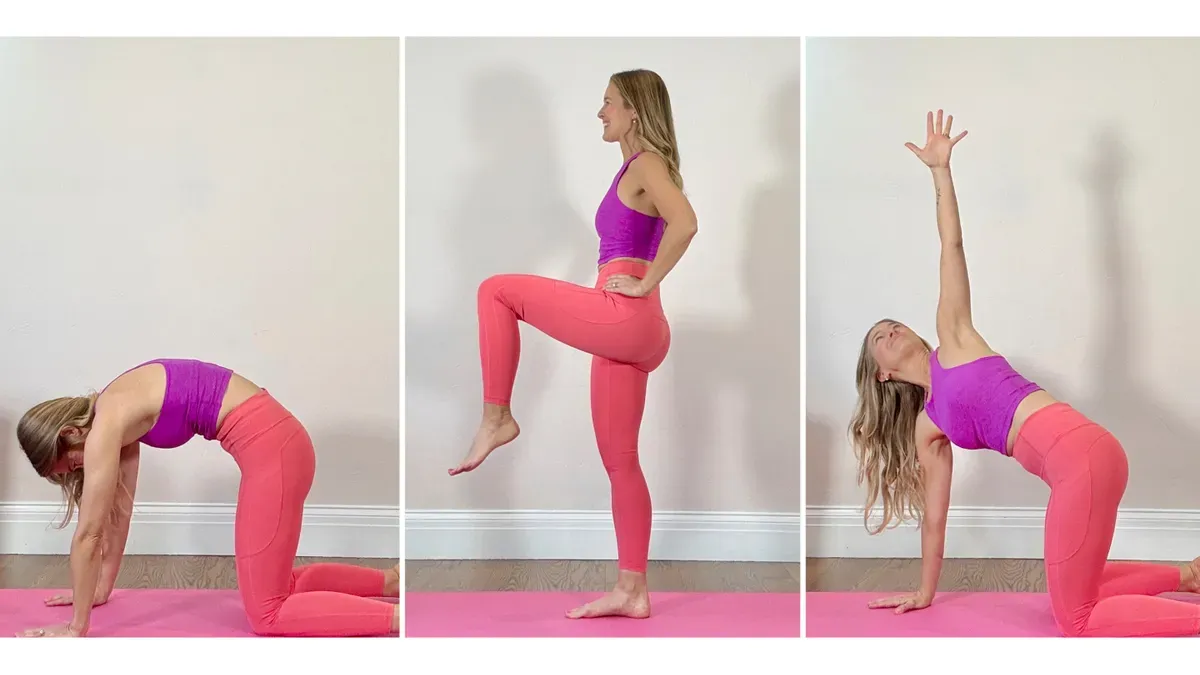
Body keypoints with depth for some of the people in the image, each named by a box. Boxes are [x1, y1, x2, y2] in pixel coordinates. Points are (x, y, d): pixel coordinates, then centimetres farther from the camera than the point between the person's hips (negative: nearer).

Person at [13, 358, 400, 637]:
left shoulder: (105, 424, -10)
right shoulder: (119, 416, 16)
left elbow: (89, 533, -7)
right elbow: (120, 512, 25)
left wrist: (76, 629, -1)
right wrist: (102, 589, 31)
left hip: (270, 448, -10)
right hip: (275, 443, 10)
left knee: (268, 616, -4)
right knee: (277, 587, 21)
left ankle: (405, 616, -15)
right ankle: (394, 580, 24)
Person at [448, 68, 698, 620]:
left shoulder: (647, 163, -5)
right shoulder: (636, 167, 24)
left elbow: (685, 224, -23)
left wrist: (645, 284, -17)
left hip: (624, 317, -10)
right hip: (627, 332, 10)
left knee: (497, 291, -6)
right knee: (619, 461, 9)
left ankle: (497, 418, -4)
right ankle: (632, 591, 11)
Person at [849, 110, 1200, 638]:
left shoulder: (951, 342, 12)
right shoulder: (928, 426, 24)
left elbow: (952, 248, 7)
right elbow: (934, 514, 28)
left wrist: (941, 170, 2)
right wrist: (924, 592, 31)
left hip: (1081, 453, -7)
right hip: (1073, 468, 7)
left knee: (1076, 621, -8)